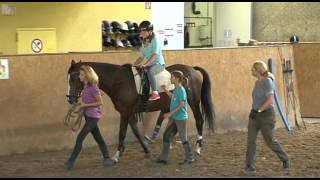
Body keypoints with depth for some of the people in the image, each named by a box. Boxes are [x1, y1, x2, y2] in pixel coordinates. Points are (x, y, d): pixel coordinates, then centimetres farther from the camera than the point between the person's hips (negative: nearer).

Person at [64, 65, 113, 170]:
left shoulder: (93, 87, -17)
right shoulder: (86, 87, 8)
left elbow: (100, 102, -17)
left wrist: (85, 105, -19)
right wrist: (80, 104, 3)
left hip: (93, 116, -9)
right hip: (88, 116, 9)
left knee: (80, 137, -9)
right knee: (98, 138, 13)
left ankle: (71, 162, -6)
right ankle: (107, 159, 19)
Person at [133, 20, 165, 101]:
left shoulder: (155, 41, -10)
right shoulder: (144, 43, 15)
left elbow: (155, 55, -22)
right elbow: (141, 57, 20)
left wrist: (145, 64, -32)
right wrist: (134, 64, 4)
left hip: (159, 64, -9)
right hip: (150, 65, 9)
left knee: (149, 71, -38)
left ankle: (155, 93, -43)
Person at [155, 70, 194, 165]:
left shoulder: (181, 90, -17)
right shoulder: (176, 89, 8)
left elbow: (181, 105, -21)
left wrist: (170, 113, -21)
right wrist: (165, 90, 20)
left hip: (180, 118, -9)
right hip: (173, 118, 9)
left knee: (183, 138, 2)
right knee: (166, 135, 7)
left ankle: (189, 158, 15)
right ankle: (163, 158, 11)